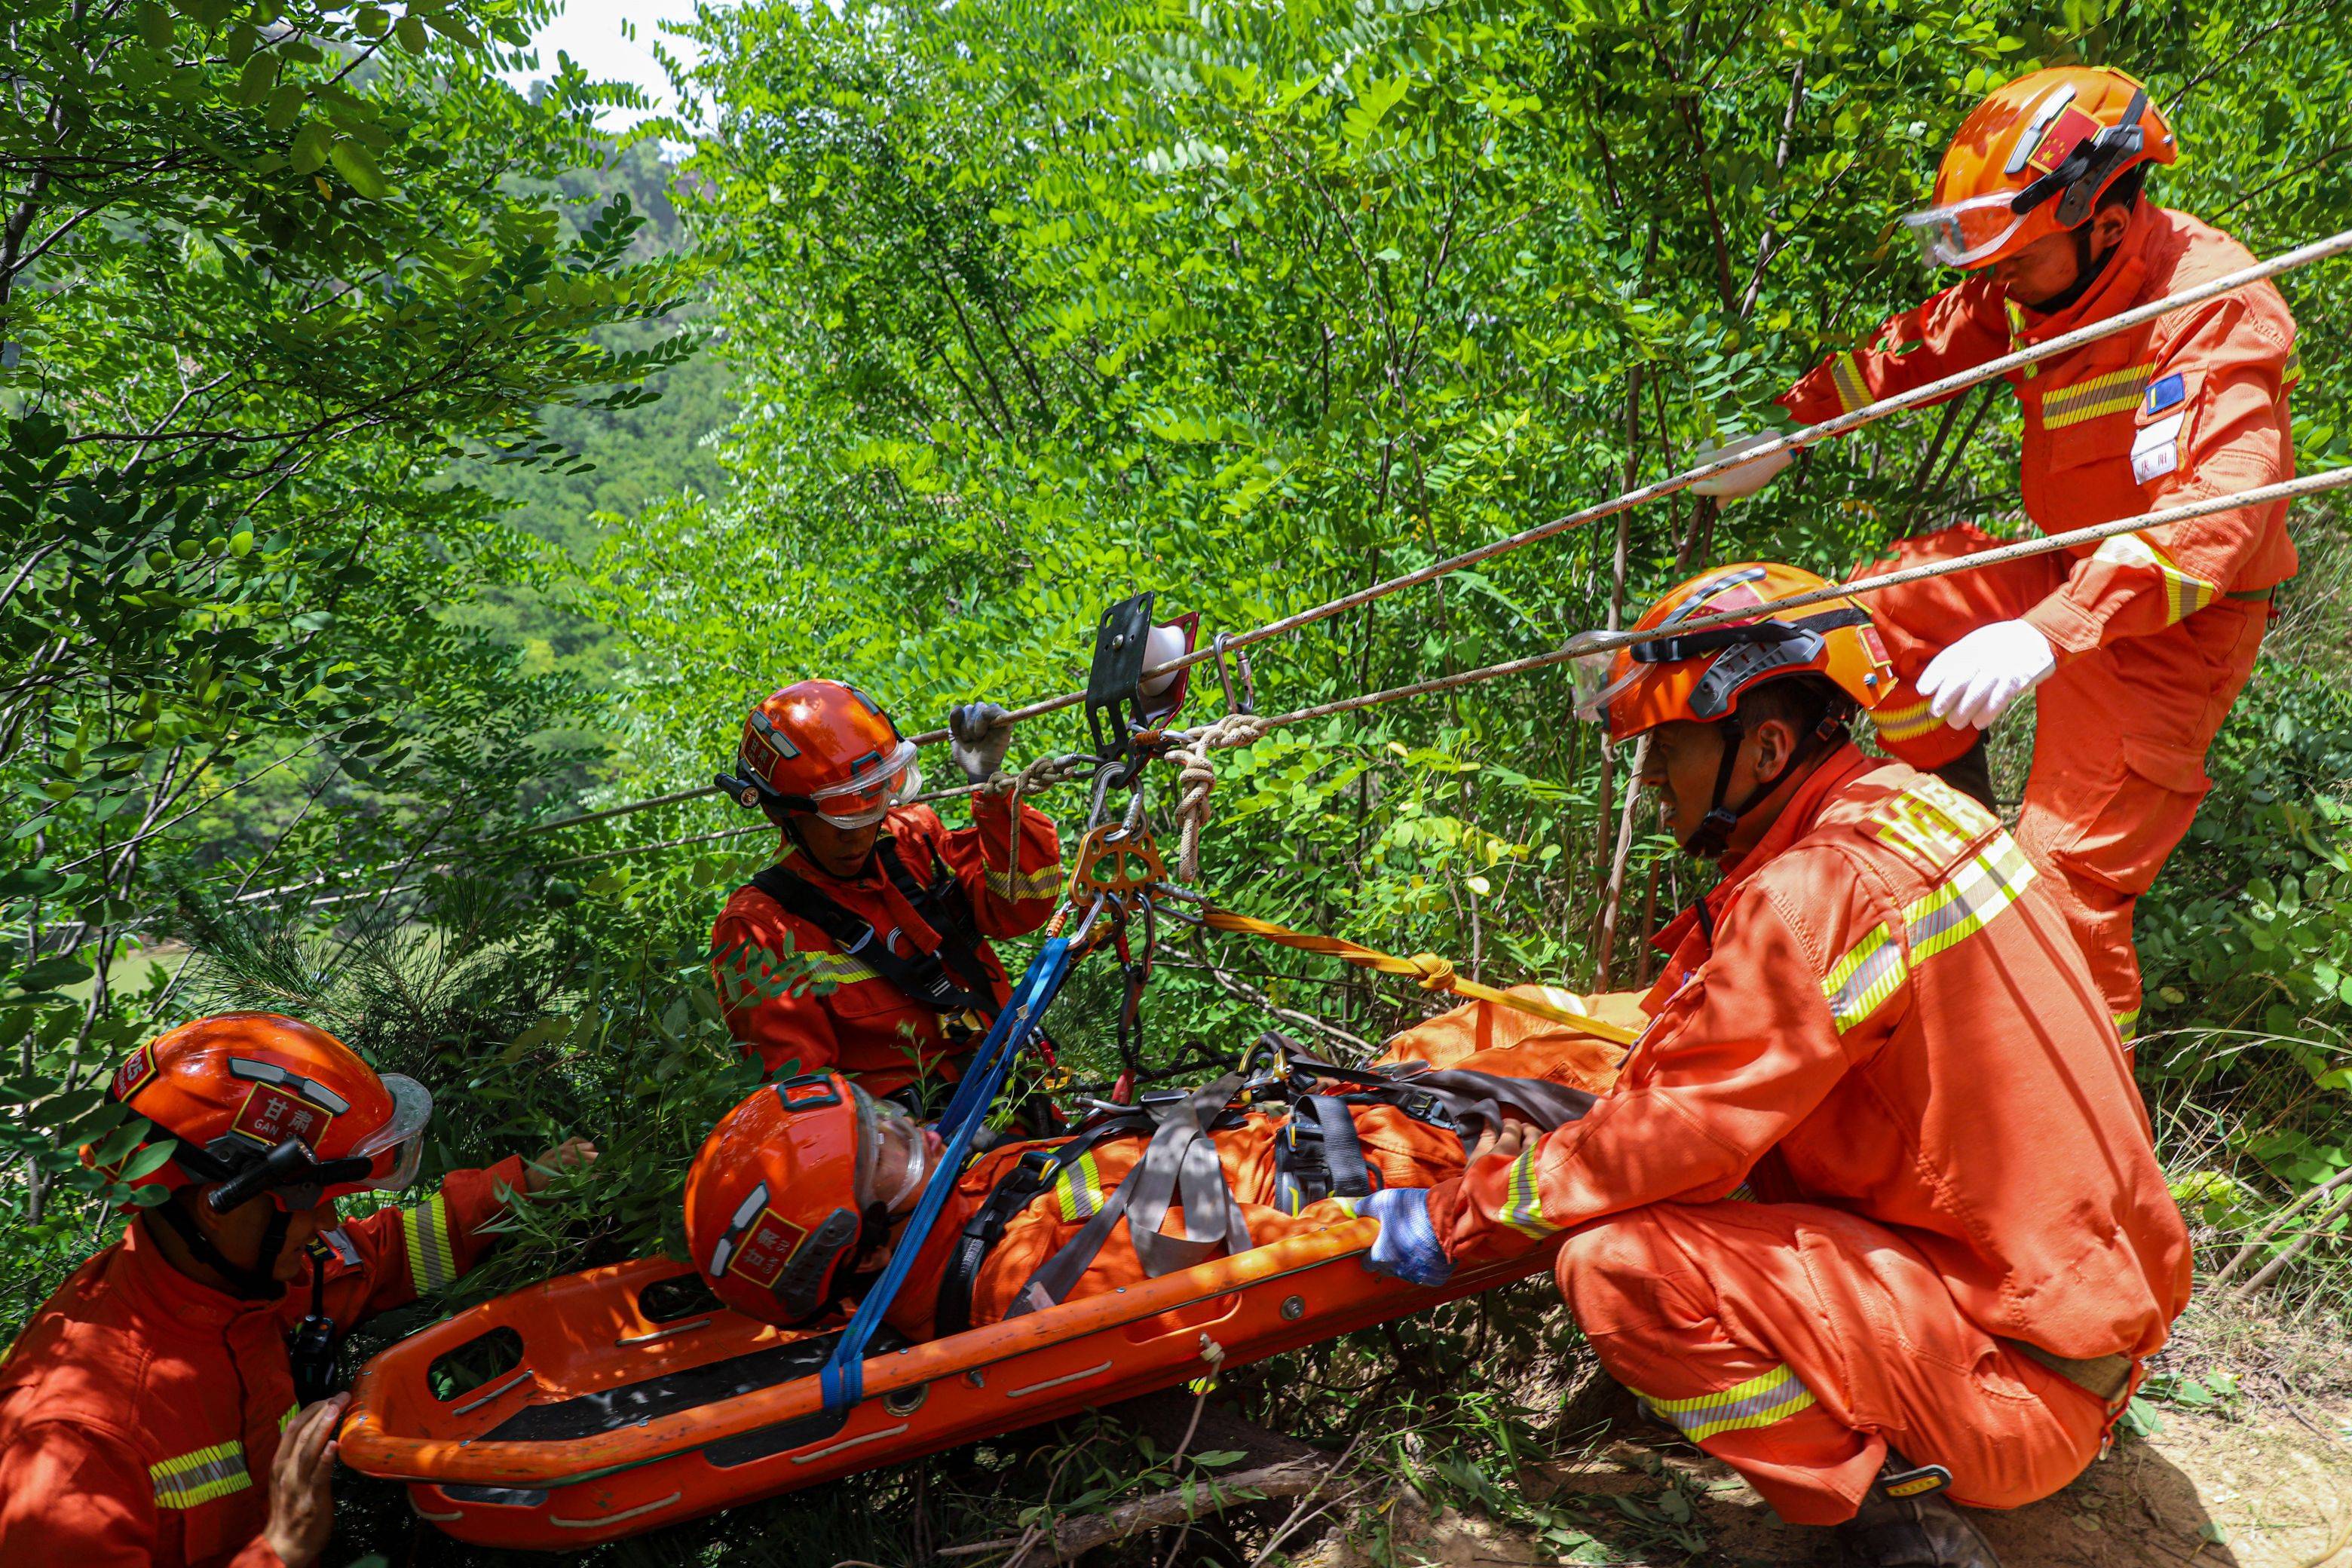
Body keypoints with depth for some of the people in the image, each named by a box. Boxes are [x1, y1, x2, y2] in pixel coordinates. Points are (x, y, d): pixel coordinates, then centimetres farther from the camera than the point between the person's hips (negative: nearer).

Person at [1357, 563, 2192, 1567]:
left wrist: (1458, 1215, -7)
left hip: (2018, 1372, -10)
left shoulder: (1817, 893, -24)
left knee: (1616, 1263, -19)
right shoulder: (1905, 807, 4)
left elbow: (1674, 1138, -19)